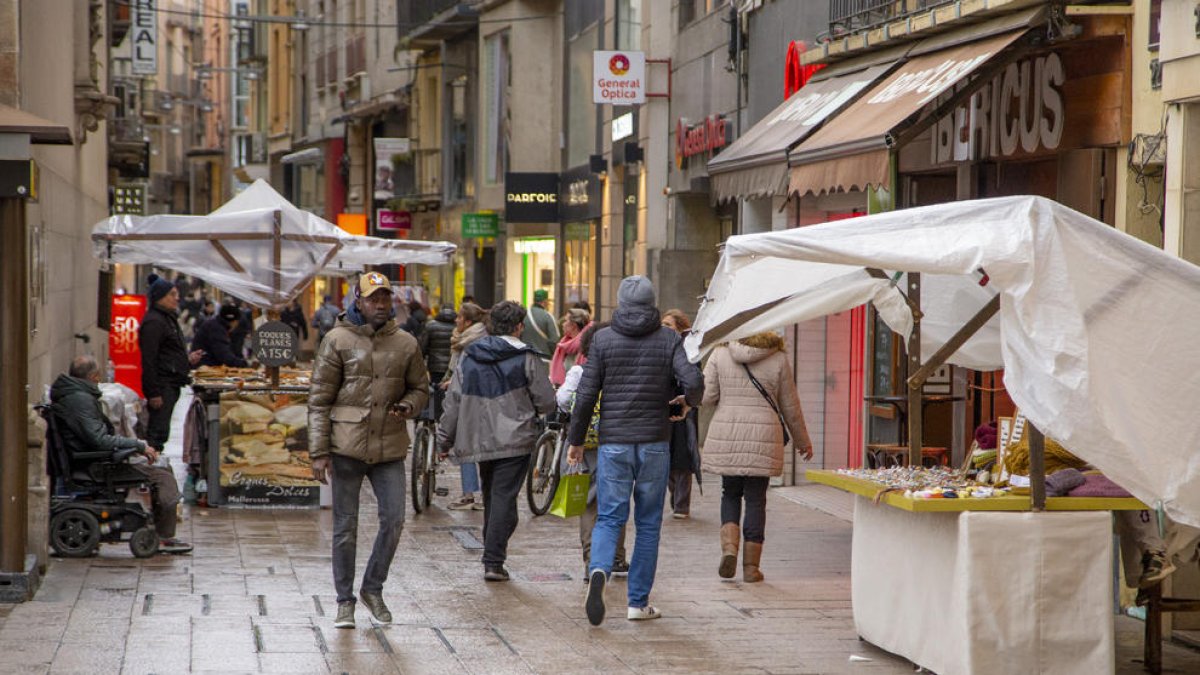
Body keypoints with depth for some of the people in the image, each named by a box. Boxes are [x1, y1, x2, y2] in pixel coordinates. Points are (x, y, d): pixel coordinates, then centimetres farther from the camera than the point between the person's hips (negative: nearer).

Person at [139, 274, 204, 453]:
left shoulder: (168, 319, 20)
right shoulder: (153, 322, -12)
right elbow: (149, 360, -18)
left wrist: (188, 359, 13)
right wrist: (153, 392, -22)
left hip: (172, 385, 10)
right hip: (162, 385, -10)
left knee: (158, 431, 10)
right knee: (158, 432, -12)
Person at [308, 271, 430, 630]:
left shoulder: (405, 344, 7)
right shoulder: (338, 341, -1)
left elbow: (420, 388, 20)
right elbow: (319, 399, -2)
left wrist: (407, 407, -5)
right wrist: (319, 452, -8)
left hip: (390, 447, 2)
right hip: (347, 446, -2)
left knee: (394, 520, -3)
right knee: (345, 527, 4)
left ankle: (373, 589, 17)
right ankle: (345, 601, 15)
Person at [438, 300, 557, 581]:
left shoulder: (468, 358, 7)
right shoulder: (526, 358, -5)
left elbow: (453, 402, 8)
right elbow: (546, 402, -4)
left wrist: (445, 439, 14)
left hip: (478, 440, 4)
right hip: (514, 441, -4)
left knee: (491, 497, 18)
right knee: (504, 498, -4)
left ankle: (493, 554, 24)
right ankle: (493, 562, -9)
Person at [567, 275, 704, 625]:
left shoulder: (603, 339, 0)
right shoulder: (669, 339, -1)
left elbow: (586, 395, -3)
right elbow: (693, 381, -13)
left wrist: (576, 441, 6)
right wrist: (688, 400, 10)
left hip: (613, 443, 0)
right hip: (654, 443, 0)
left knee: (609, 518, 5)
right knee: (648, 522, 10)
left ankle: (599, 571, -25)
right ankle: (638, 603, 11)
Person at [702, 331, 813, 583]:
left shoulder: (720, 353, 0)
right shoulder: (778, 358, 0)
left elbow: (707, 396, -3)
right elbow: (790, 406, 6)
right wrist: (803, 442, 18)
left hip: (726, 436, 1)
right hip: (763, 439, -1)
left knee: (730, 494, 17)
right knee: (755, 499, 6)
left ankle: (729, 546, -4)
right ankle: (751, 566, 6)